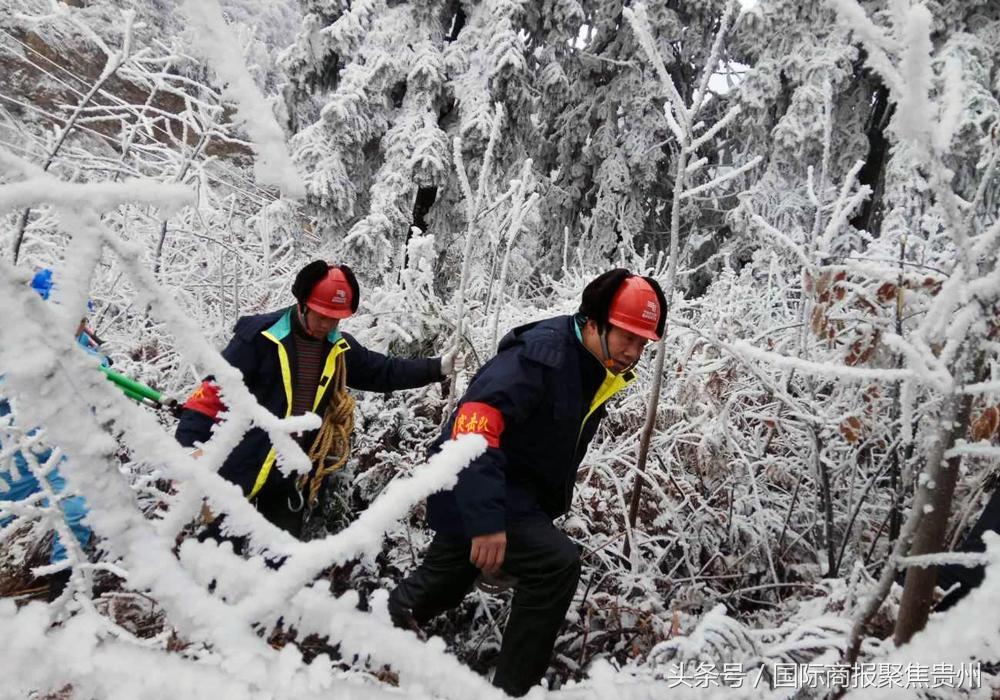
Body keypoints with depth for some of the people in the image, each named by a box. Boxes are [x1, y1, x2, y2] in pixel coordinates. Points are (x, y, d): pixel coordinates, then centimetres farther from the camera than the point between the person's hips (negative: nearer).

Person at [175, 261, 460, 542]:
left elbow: (383, 372, 13)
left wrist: (438, 368, 7)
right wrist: (187, 446, -22)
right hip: (242, 469, -5)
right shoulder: (260, 336, -16)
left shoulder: (339, 348, 2)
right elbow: (215, 390, -15)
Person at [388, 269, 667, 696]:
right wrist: (485, 518, -45)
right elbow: (476, 421, -39)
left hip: (517, 496, 9)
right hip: (476, 493, -9)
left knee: (445, 581, 24)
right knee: (557, 564, -20)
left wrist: (549, 510, 20)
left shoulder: (595, 371, 2)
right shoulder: (541, 353, -28)